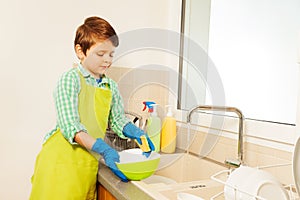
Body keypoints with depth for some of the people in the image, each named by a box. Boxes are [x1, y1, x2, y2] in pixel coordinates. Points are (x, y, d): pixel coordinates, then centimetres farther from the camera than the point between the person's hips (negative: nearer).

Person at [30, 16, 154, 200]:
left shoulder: (111, 86, 9)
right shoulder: (71, 79, -9)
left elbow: (117, 119, 18)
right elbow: (70, 125, -18)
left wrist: (136, 133, -3)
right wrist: (103, 149, -27)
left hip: (89, 161, 5)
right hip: (63, 158, -5)